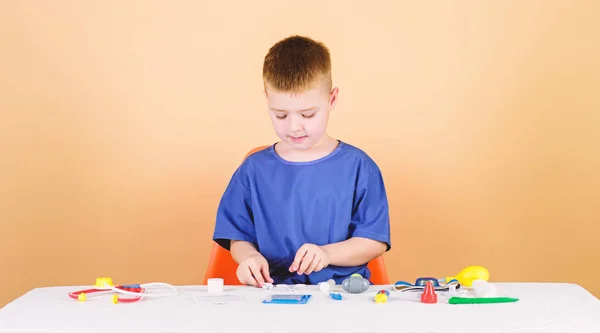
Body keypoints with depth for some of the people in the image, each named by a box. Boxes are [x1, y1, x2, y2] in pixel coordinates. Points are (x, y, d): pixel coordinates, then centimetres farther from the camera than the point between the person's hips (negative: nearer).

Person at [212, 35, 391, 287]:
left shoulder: (357, 167, 3)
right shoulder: (254, 170, 9)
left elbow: (376, 242, 1)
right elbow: (238, 237, 13)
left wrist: (327, 253, -14)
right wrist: (249, 256, -10)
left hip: (343, 289, 0)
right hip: (272, 292, 1)